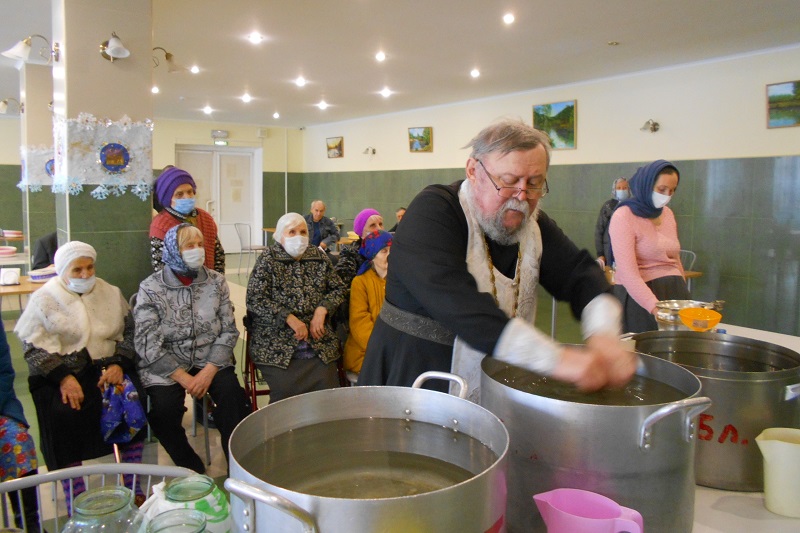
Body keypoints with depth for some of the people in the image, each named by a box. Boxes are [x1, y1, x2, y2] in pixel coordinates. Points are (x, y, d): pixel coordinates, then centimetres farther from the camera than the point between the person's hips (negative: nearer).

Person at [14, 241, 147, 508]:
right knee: (65, 414, -31)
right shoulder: (44, 300, 4)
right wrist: (64, 377, -19)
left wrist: (119, 364, -10)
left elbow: (130, 333, 9)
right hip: (60, 373, -2)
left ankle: (132, 487, -12)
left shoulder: (111, 293, 12)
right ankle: (76, 498, -19)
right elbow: (33, 347, -5)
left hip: (107, 367, 2)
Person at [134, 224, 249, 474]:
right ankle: (193, 470, -3)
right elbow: (148, 344, -9)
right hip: (165, 366, -1)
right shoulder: (150, 289, -4)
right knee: (164, 408, -27)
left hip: (210, 360, 2)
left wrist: (208, 372, -13)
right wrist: (184, 378, -16)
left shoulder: (216, 281, 4)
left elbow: (228, 331, 1)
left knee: (232, 394, -25)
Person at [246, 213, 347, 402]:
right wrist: (289, 318, -16)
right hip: (276, 344, -3)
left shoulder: (319, 257, 13)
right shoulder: (267, 260, 2)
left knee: (328, 386, -16)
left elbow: (339, 288, 14)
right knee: (287, 390, -22)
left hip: (319, 342, 3)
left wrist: (322, 309, -6)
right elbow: (254, 299, -7)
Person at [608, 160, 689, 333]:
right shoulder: (623, 217, -12)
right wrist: (656, 308, -31)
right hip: (638, 296, -6)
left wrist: (683, 292, 21)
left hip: (674, 292, 6)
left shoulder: (668, 214, 11)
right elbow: (628, 274, -21)